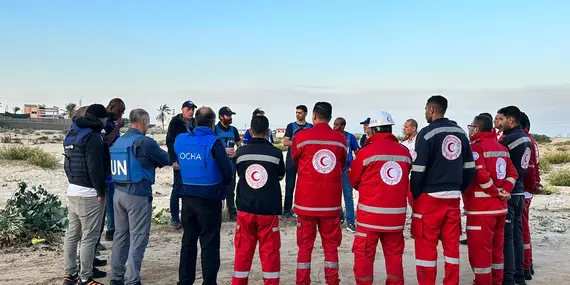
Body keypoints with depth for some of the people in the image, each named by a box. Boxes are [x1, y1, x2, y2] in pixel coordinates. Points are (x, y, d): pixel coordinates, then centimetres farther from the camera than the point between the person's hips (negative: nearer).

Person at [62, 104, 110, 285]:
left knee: (72, 233, 14)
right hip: (89, 194, -9)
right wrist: (101, 191, -13)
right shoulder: (92, 137, -15)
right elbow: (95, 168, -20)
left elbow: (67, 163, 18)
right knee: (89, 237, -3)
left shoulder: (71, 134, 14)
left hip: (72, 190, 9)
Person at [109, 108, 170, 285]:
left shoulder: (118, 141, 9)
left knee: (120, 234, 15)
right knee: (138, 238, 0)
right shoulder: (145, 142, -14)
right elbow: (167, 159, -3)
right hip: (138, 195, -8)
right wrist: (156, 161, 18)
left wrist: (151, 163, 12)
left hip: (119, 193, 8)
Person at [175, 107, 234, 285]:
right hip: (209, 199, -5)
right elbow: (228, 171, -14)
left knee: (188, 240, 16)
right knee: (209, 243, 4)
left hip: (187, 197, 5)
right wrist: (223, 185, 5)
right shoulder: (213, 143, -15)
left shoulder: (180, 140, 1)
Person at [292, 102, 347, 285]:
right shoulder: (340, 139, -2)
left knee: (305, 245, 9)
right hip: (331, 201, 1)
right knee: (331, 245, 12)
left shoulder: (301, 136, -8)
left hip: (306, 201, -1)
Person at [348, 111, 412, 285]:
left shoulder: (366, 151, -10)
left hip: (370, 214, -4)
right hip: (396, 214, 4)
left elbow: (353, 180, 3)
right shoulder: (405, 152, 1)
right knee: (394, 255, 14)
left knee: (364, 255, 7)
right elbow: (406, 181, 12)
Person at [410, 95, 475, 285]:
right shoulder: (460, 133, 9)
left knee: (426, 245, 2)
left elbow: (418, 170, -13)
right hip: (453, 198, 6)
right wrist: (459, 189, 18)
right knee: (452, 244, 12)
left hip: (430, 197, -6)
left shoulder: (427, 133, -10)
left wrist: (415, 195, -2)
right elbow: (469, 167, 11)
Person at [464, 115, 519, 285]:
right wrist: (505, 190, 0)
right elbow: (513, 173, 11)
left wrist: (495, 192, -11)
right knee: (496, 248, 18)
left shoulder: (476, 147, -13)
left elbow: (481, 175, -24)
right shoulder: (502, 148, 13)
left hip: (481, 208, -9)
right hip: (500, 207, 9)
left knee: (479, 250, -1)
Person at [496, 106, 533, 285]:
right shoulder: (526, 139, 12)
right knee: (516, 235, 14)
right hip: (519, 192, 9)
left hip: (507, 193, -9)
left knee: (506, 236, -4)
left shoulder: (509, 139, -17)